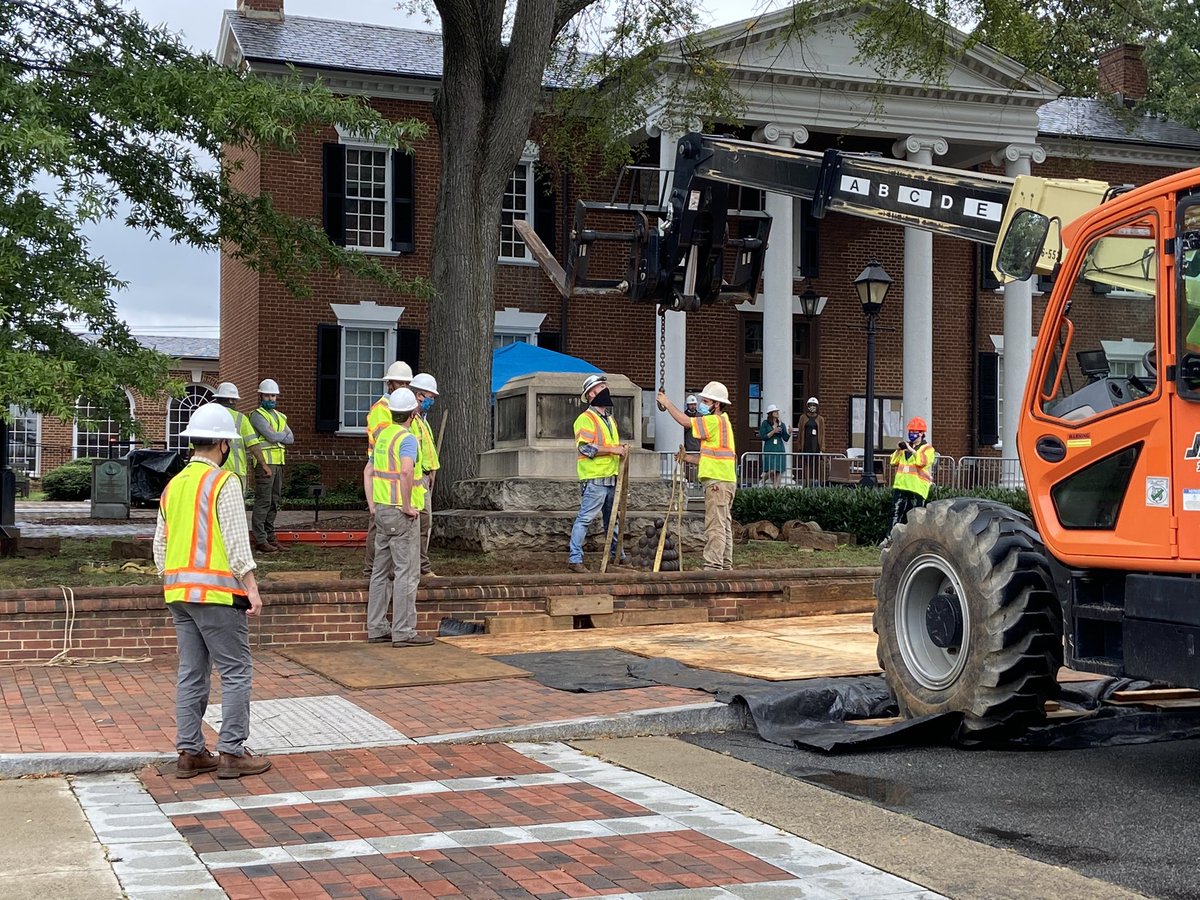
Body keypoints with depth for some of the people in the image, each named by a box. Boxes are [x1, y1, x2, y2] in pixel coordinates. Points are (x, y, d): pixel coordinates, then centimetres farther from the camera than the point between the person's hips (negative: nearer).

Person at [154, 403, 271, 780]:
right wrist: (251, 586, -11)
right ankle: (232, 752, 0)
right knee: (236, 672, 0)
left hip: (179, 591, 8)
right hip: (217, 592, -8)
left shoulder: (173, 485, 13)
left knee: (191, 674, 11)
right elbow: (236, 541, -14)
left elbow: (160, 544, 17)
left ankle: (189, 752, 14)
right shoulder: (224, 482, -9)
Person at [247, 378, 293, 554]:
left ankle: (269, 536, 16)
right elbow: (271, 435, -17)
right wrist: (283, 435, 1)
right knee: (263, 501, -9)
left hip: (279, 462, 8)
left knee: (275, 501, 10)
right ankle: (260, 540, -9)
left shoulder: (280, 416, 21)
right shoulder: (257, 415, -3)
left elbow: (290, 439, 8)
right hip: (265, 462, -8)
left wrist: (276, 437, -8)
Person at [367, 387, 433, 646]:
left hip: (382, 510, 9)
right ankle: (403, 632, -4)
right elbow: (406, 471, -32)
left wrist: (372, 504, 21)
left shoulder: (382, 435, 13)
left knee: (382, 571, 12)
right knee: (407, 572, -4)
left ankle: (376, 628, 16)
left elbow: (371, 471, 20)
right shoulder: (408, 439, -15)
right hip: (401, 512, -9)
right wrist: (407, 506, -23)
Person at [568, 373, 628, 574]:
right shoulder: (586, 418, -8)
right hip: (594, 478, -9)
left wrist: (621, 449, 12)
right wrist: (612, 449, -17)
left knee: (612, 519, 17)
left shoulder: (610, 419, 20)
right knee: (585, 518, -10)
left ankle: (616, 555, 27)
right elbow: (585, 447, -19)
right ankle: (574, 559, -8)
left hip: (611, 478, 9)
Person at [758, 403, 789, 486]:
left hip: (780, 449, 4)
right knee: (771, 471, -13)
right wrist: (773, 431, -13)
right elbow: (762, 437, -6)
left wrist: (789, 433, -10)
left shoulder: (781, 424, 11)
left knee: (778, 472, -3)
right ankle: (763, 479, 16)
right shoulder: (765, 423, 1)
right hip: (769, 450, -4)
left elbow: (785, 439, 9)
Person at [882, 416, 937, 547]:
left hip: (917, 488, -5)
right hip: (901, 486, 5)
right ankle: (890, 538, 2)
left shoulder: (927, 448, 0)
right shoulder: (906, 445, 17)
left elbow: (922, 461, -18)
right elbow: (894, 461, 17)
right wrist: (899, 450, 1)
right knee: (896, 512, 1)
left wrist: (911, 450, -17)